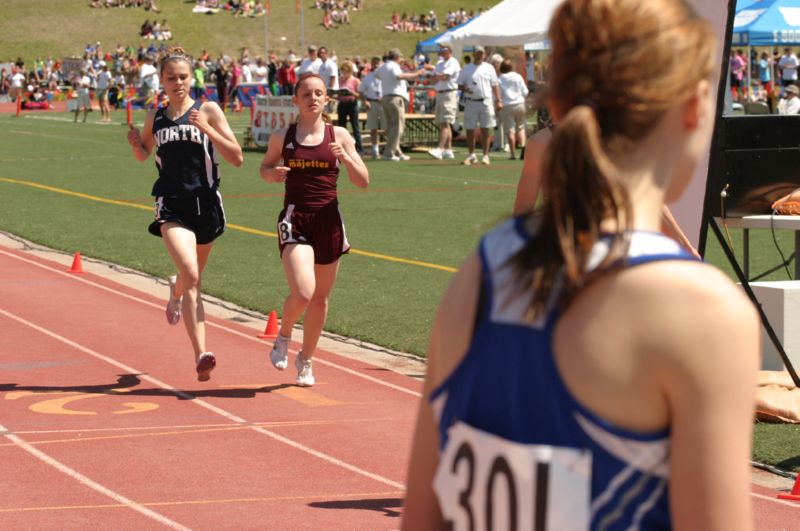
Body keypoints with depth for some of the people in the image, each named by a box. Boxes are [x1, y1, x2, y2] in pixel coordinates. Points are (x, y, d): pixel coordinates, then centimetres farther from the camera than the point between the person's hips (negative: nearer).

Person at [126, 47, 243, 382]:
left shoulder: (208, 111, -1)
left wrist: (207, 129, -18)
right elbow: (143, 155, 25)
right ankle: (201, 354, -25)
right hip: (171, 206, 0)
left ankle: (176, 292, 58)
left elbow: (237, 158, -6)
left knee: (193, 277, 18)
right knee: (191, 275, -21)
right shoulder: (155, 118, 7)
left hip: (206, 204, 1)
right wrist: (135, 143, 2)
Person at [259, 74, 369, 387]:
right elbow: (265, 166, 19)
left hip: (328, 220, 2)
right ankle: (283, 337, 13)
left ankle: (306, 360, 30)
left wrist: (345, 157, -16)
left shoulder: (339, 136, 3)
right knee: (302, 293, -19)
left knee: (320, 298, 10)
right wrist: (271, 174, -4)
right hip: (295, 219, -2)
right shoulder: (282, 137, 2)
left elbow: (363, 182, 2)